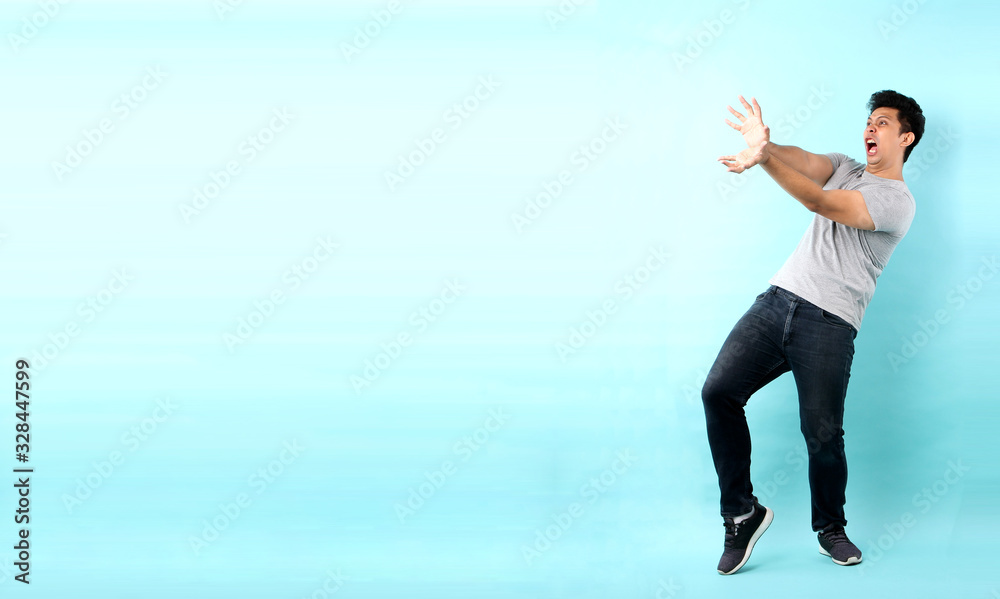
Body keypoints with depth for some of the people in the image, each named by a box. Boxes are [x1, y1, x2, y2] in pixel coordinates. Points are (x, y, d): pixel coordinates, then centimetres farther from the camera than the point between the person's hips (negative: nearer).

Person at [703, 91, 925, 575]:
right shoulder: (845, 170, 20)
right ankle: (742, 513, 2)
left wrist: (765, 158, -28)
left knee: (822, 434, -8)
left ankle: (830, 529, 20)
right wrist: (765, 147, -26)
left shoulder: (897, 201, -2)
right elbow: (804, 161, -2)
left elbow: (820, 203, -16)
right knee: (719, 391, -11)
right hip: (778, 299, 6)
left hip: (829, 323, -5)